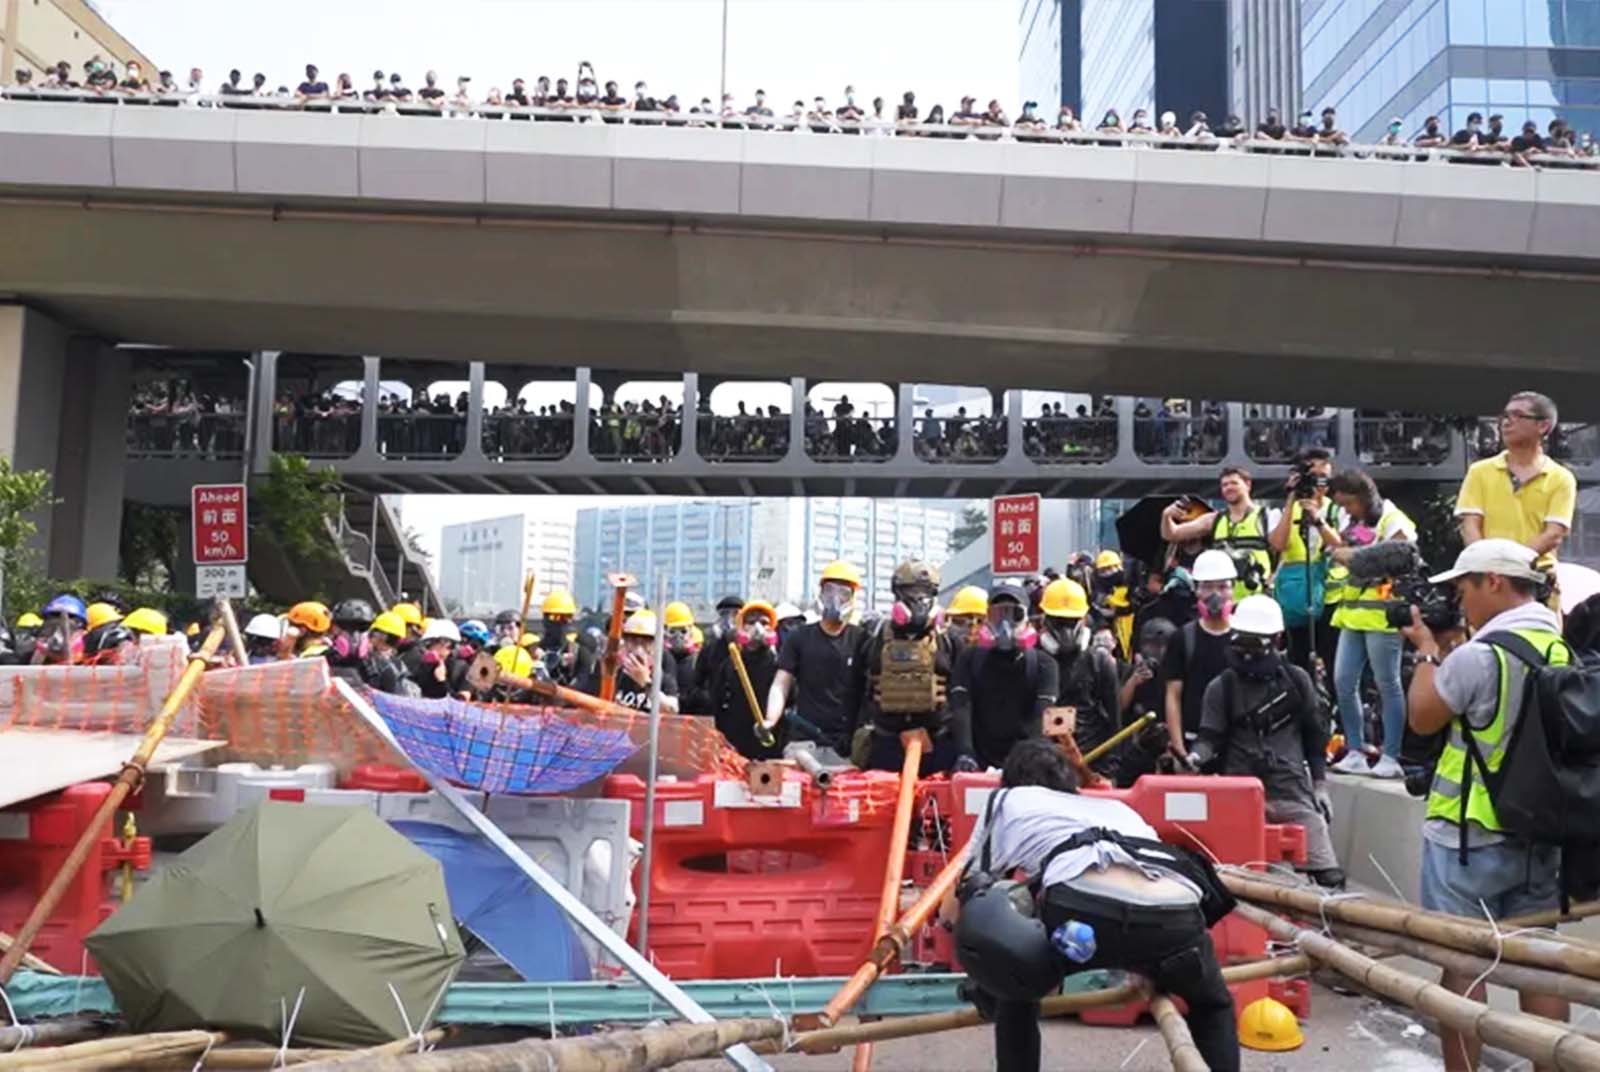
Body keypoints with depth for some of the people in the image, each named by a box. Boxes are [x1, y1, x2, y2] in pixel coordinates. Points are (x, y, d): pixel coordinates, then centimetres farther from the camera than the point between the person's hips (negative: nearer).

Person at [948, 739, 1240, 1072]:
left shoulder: (1009, 799, 32)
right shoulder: (1118, 807, 41)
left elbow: (953, 910, 34)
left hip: (1084, 905, -3)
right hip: (1178, 914, 3)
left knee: (1013, 989, 30)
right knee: (1214, 1008, 36)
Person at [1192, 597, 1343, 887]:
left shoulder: (1296, 680, 8)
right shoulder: (1221, 687, 3)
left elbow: (1314, 733, 14)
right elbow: (1211, 736, -1)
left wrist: (1320, 784, 11)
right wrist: (1198, 756, -23)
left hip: (1293, 791, 1)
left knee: (1329, 874, -2)